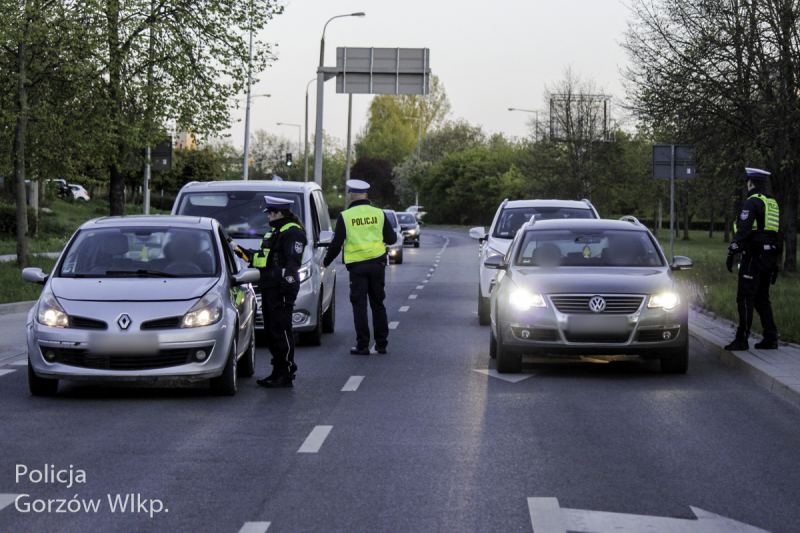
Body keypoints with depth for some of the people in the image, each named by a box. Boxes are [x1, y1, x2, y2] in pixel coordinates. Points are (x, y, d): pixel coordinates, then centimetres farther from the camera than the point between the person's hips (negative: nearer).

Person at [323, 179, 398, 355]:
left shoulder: (345, 216, -3)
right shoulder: (379, 214, 3)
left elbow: (336, 243, -2)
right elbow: (391, 239, 7)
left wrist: (326, 262, 14)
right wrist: (394, 234, 31)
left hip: (357, 266, -2)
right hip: (377, 264, 2)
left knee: (359, 305, 0)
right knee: (378, 304, 11)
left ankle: (363, 345, -3)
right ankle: (381, 344, 13)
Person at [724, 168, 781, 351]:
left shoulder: (752, 202, -9)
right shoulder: (773, 203, 18)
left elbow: (743, 230, -18)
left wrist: (732, 253, -18)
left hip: (754, 256, -9)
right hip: (770, 257, 9)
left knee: (745, 298, -7)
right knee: (762, 298, 12)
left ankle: (742, 339, -9)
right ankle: (770, 338, 7)